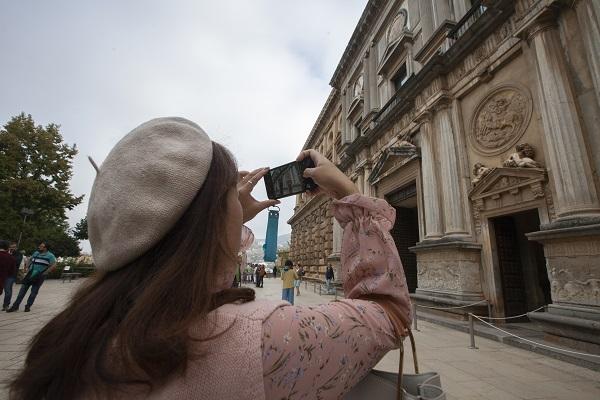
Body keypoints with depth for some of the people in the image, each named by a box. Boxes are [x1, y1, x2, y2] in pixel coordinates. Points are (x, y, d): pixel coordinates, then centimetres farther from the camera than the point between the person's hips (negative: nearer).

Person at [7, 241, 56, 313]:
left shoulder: (50, 256, -9)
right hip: (30, 275, 5)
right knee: (23, 290, 5)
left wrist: (44, 273, -15)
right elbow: (29, 260, 25)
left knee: (34, 292, 4)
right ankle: (15, 306, 14)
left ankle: (28, 306, 16)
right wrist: (27, 268, 11)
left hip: (39, 277, -5)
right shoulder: (36, 253, 10)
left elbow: (54, 265, -15)